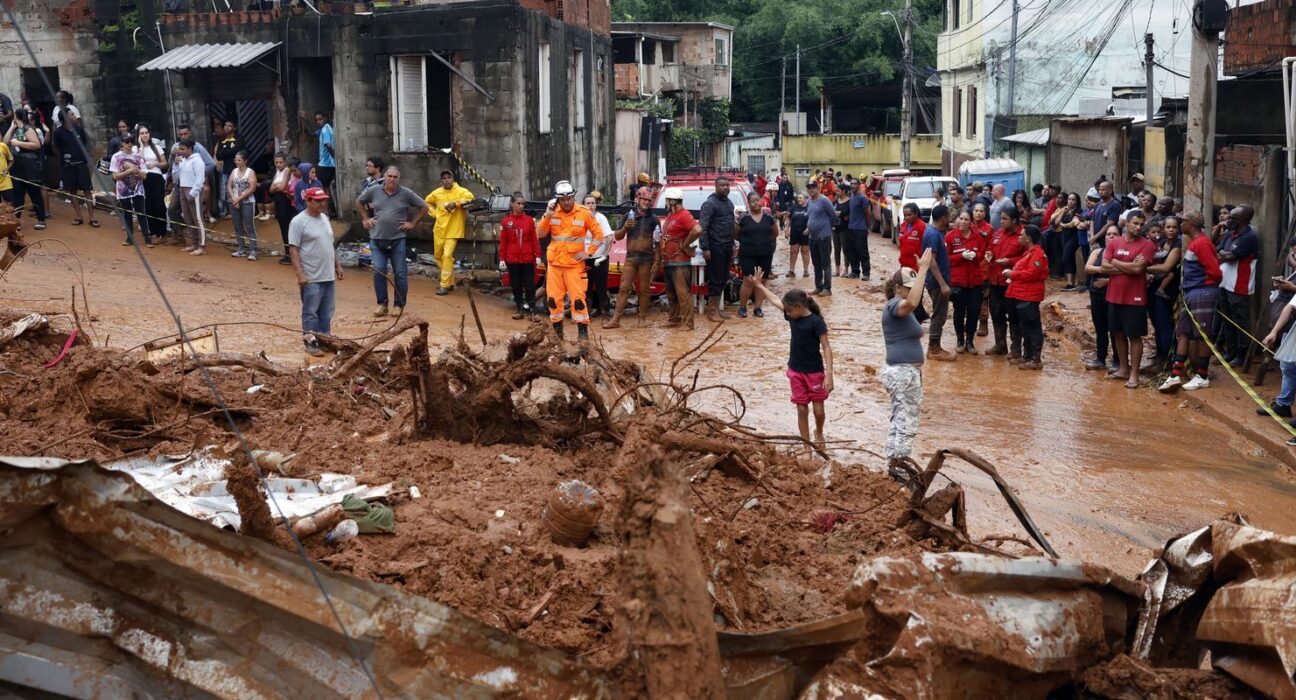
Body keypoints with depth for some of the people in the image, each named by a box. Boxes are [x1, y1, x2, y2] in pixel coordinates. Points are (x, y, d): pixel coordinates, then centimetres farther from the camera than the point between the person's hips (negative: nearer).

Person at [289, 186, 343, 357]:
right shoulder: (299, 221, -12)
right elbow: (293, 249, -15)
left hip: (329, 276, 7)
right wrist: (299, 274, -21)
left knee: (327, 312, 13)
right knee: (311, 312, 0)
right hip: (311, 278, -7)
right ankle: (310, 341, 7)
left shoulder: (324, 218, 12)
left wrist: (337, 265, 21)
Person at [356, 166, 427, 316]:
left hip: (398, 240, -1)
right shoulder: (374, 191, 3)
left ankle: (399, 305, 12)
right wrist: (365, 219, 11)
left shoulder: (406, 194, -2)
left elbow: (424, 207, 7)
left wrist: (413, 223, 2)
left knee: (400, 274, 2)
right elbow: (359, 202, 20)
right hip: (377, 240, 1)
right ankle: (382, 304, 9)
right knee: (378, 272, -2)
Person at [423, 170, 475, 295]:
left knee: (447, 256, -16)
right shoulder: (436, 193, 5)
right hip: (439, 229, 6)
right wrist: (434, 213, 9)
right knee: (438, 256, 14)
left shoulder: (460, 191, -8)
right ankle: (450, 281, 30)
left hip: (453, 230, -6)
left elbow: (469, 197, -28)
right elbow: (427, 202, 23)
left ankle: (445, 285, -11)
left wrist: (455, 203, -28)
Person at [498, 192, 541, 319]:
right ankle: (520, 309, 16)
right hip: (512, 259, 1)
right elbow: (503, 242, 2)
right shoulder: (505, 221, 1)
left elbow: (535, 239, 1)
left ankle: (530, 308, 8)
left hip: (528, 258, -1)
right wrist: (502, 259, 0)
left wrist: (537, 255, -3)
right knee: (516, 285, 7)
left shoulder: (529, 220, 0)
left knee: (530, 284, 1)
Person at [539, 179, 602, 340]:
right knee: (553, 297, 6)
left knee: (578, 297, -8)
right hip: (554, 262, 3)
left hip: (574, 263, -3)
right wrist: (548, 215, -15)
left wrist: (588, 252, -7)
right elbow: (542, 234, -3)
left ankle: (583, 330, -2)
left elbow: (599, 235, 0)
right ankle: (557, 329, 19)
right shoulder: (552, 213, 3)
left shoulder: (584, 213, -5)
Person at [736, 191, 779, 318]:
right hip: (748, 255, -3)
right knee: (748, 281, -7)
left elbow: (775, 234, 14)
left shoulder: (768, 217, 3)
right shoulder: (743, 217, -4)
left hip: (765, 255, 3)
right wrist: (746, 241, 1)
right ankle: (742, 307, 5)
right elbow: (736, 234, 5)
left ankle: (757, 308, 13)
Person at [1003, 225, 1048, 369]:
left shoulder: (1037, 253, -14)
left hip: (1028, 297, -11)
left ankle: (1035, 360, -7)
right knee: (1023, 328, 16)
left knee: (1032, 328, -8)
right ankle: (1027, 356, 24)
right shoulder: (1027, 252, 19)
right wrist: (1013, 274, 7)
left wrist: (1012, 274, -13)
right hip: (1020, 295, 11)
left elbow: (1031, 273, -23)